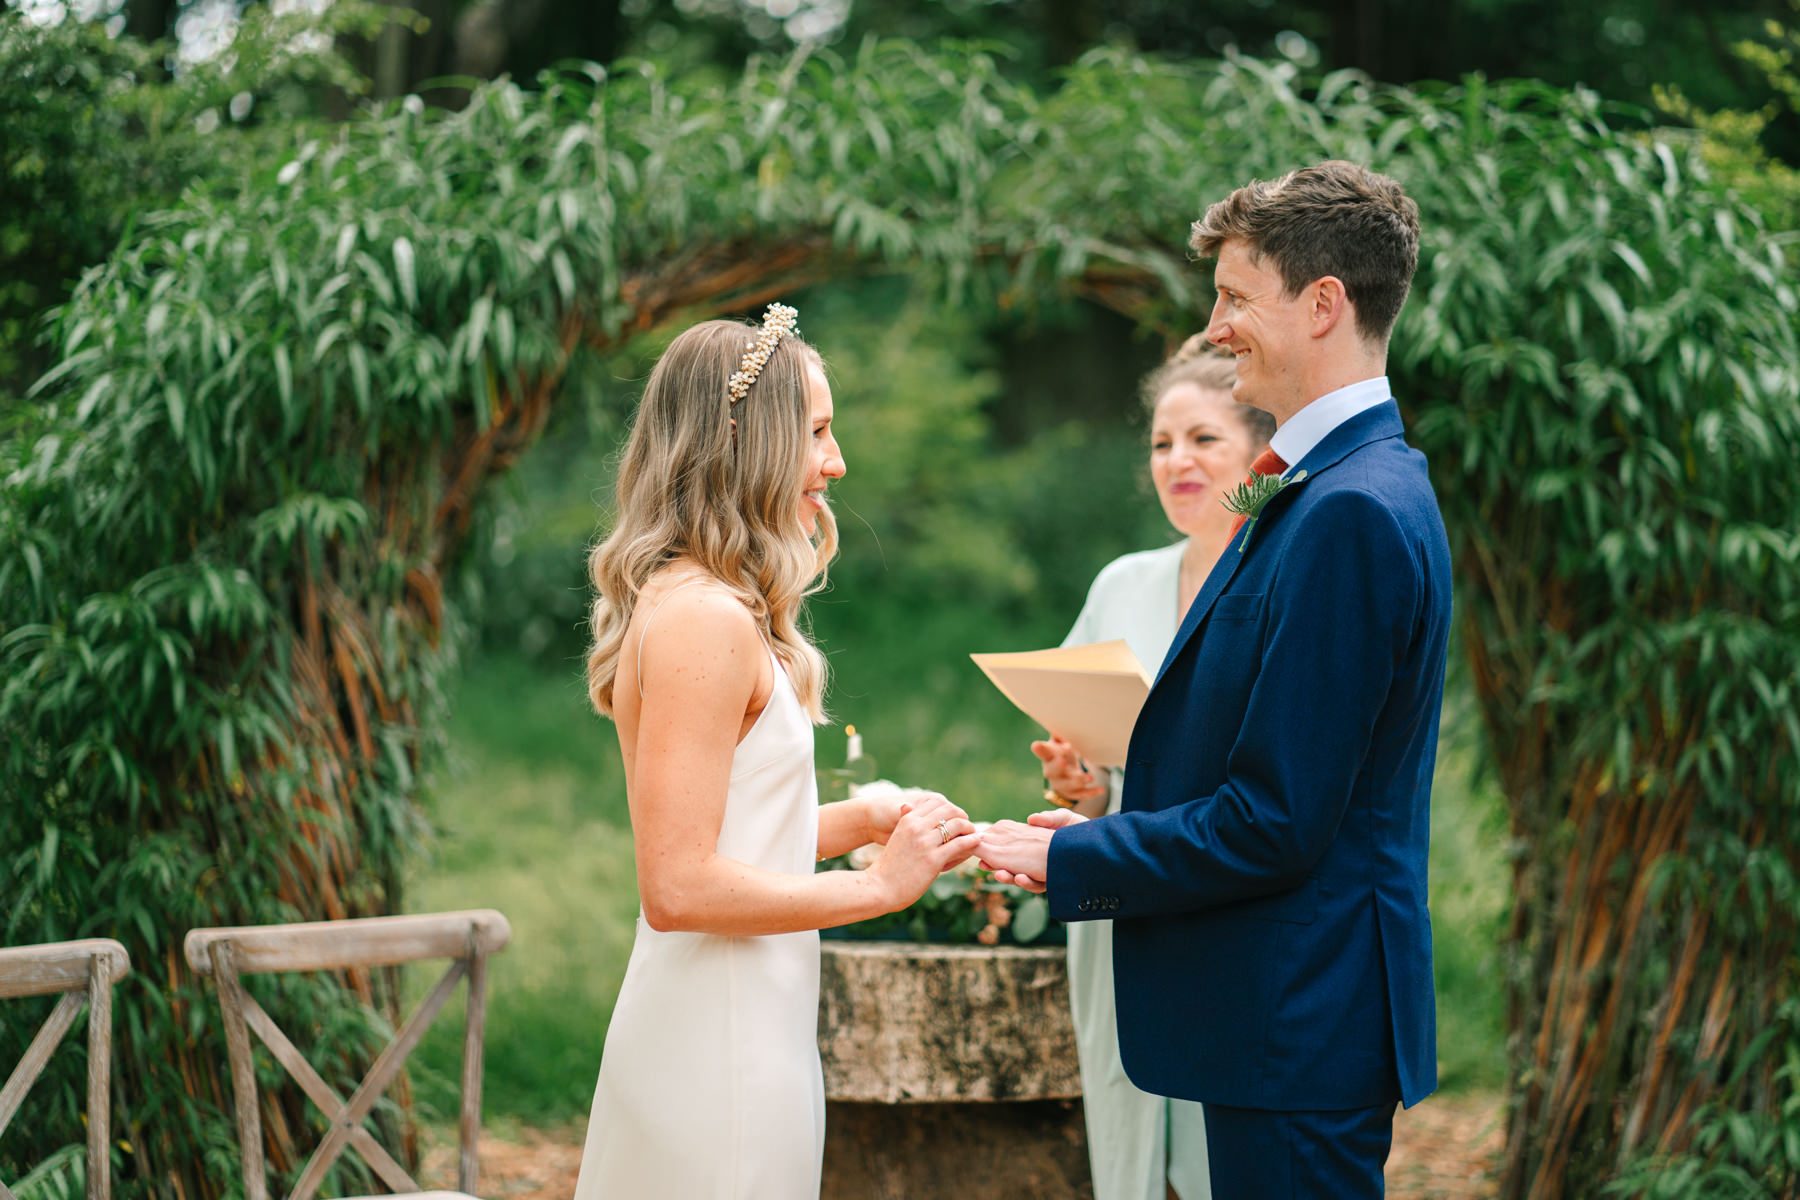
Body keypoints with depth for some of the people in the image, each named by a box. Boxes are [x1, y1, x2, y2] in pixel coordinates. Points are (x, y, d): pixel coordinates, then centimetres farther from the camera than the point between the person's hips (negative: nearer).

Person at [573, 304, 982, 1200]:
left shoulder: (691, 606, 13)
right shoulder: (704, 620, -17)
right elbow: (678, 886, -22)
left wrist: (860, 820, 8)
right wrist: (881, 885, -14)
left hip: (743, 1024, 10)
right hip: (716, 1054, -10)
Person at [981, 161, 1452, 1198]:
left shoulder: (1353, 512, -20)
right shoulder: (1337, 489, 13)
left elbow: (1275, 823, -22)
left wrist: (1069, 861, -11)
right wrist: (1121, 824, 7)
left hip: (1301, 1029, -10)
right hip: (1297, 1015, 10)